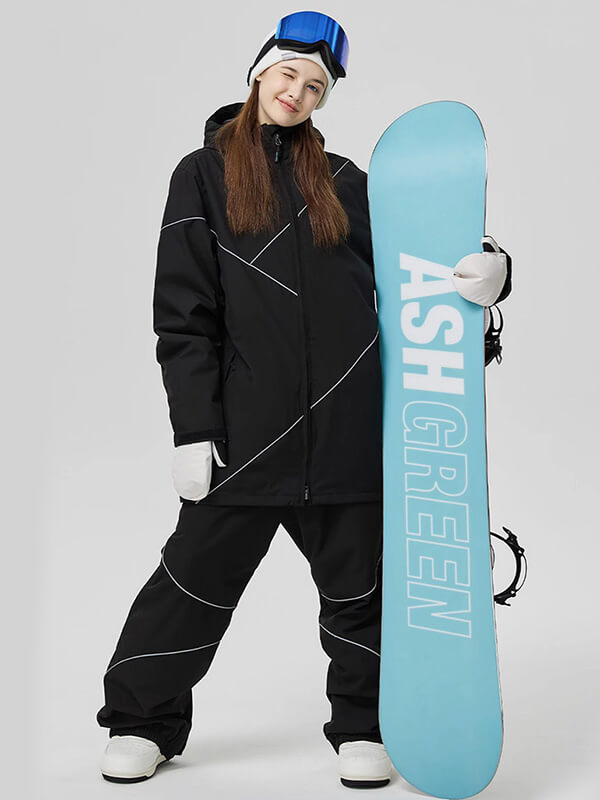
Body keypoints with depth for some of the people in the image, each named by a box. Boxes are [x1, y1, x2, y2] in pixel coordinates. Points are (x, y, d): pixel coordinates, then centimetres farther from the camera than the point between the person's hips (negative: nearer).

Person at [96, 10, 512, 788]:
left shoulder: (341, 180, 13)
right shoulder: (204, 175, 5)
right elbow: (182, 314, -1)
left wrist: (486, 271, -13)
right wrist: (193, 427, -8)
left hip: (347, 424, 3)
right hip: (246, 424, -2)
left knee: (358, 580, 10)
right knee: (197, 576, 5)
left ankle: (362, 725, 27)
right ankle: (143, 720, 23)